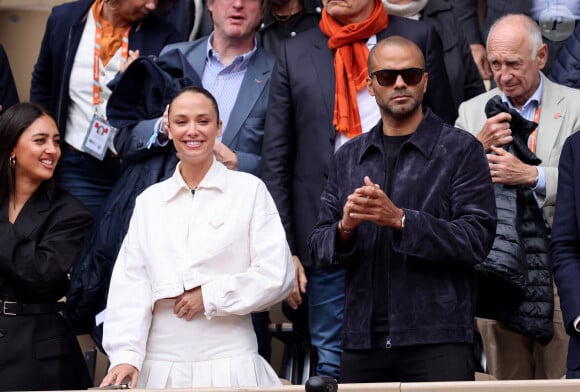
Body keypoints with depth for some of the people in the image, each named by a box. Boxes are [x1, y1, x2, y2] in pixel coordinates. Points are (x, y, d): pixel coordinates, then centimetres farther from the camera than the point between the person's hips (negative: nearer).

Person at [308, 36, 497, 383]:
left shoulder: (460, 149, 2)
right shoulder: (349, 157, 15)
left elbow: (477, 239, -9)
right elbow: (319, 250, 12)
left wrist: (400, 219, -18)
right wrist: (345, 227, -10)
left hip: (436, 341, -4)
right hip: (362, 340, 4)